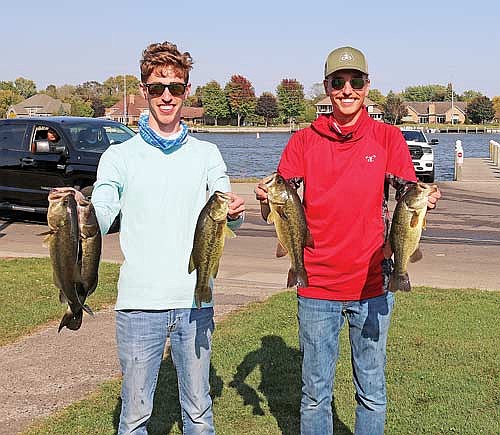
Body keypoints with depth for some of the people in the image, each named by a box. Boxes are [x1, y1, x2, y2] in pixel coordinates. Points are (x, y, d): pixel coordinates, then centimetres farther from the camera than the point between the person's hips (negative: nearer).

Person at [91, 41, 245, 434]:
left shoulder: (206, 154, 8)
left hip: (195, 301, 2)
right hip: (139, 302, -1)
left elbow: (229, 220, 2)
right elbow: (98, 221, -6)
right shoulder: (119, 156, 3)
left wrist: (234, 212, -21)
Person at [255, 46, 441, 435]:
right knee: (316, 394, 11)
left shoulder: (388, 137, 2)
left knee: (372, 394, 13)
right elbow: (277, 210, -2)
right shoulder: (304, 141, 2)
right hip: (317, 286, 0)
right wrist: (267, 200, -25)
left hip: (372, 284, 0)